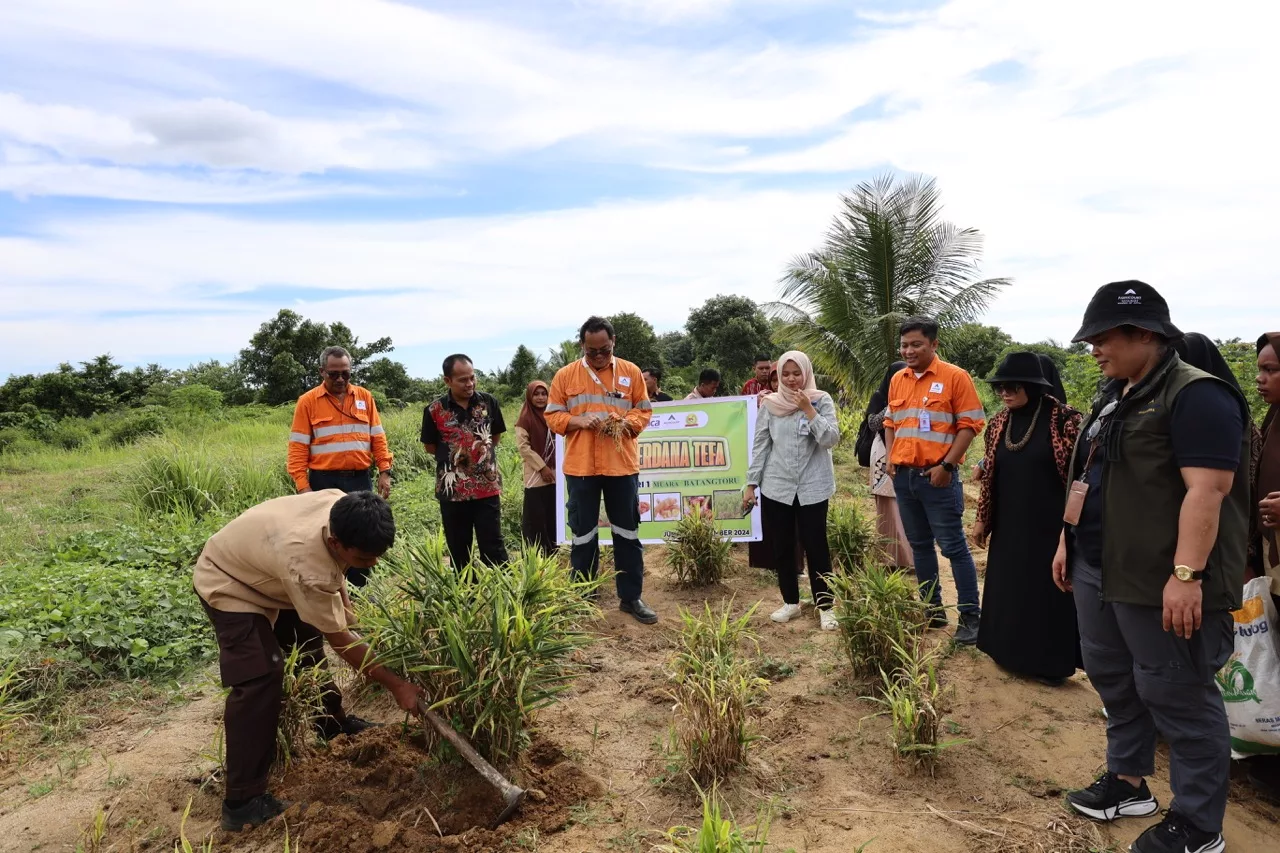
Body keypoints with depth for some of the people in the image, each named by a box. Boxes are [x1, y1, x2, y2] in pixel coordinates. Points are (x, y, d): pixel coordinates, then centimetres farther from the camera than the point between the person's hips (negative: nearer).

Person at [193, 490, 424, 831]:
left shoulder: (340, 506, -24)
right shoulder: (305, 566, -43)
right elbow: (340, 640, -31)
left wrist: (340, 597, 9)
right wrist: (395, 684, -26)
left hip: (264, 571, 9)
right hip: (228, 584, -9)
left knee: (310, 645, 19)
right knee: (259, 680, -19)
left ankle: (333, 724, 40)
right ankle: (242, 802, -11)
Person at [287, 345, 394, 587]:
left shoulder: (365, 397, 6)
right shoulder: (308, 401, -1)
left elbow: (377, 438, 8)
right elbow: (298, 448, -3)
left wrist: (385, 471, 0)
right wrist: (302, 485, -10)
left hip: (360, 480, 3)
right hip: (324, 481, -2)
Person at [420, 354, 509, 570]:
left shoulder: (488, 402, -1)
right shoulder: (435, 410, -6)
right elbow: (430, 447, 5)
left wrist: (482, 453, 6)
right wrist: (453, 456, 4)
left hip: (487, 488, 0)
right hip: (452, 490, 0)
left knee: (493, 546, 3)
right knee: (458, 550, 11)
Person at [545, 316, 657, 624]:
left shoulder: (631, 372, 3)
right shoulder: (565, 375, 1)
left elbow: (644, 411, 7)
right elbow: (553, 416, 2)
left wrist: (627, 423, -14)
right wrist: (579, 420, -16)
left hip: (622, 465, 1)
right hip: (580, 467, 0)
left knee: (627, 532, 8)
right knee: (583, 534, 9)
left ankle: (631, 597, 20)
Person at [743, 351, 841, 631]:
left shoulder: (821, 401, -2)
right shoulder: (770, 404, 3)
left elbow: (831, 439, -12)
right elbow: (760, 446, 5)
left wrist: (808, 410, -17)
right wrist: (751, 484, 4)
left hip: (813, 487, -2)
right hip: (776, 487, 2)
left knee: (816, 546, 1)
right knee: (782, 547, 10)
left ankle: (825, 606, 12)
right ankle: (790, 602, 24)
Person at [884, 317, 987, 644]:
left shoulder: (955, 377, -7)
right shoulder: (897, 380, 11)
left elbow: (971, 424, -9)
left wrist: (947, 464, -16)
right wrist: (890, 457, 6)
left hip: (937, 476, -6)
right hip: (903, 474, 6)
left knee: (953, 546, -1)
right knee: (919, 544, 13)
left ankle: (970, 617, 9)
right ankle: (932, 609, 24)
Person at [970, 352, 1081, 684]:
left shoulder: (1063, 419, -11)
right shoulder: (999, 423, 5)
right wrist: (982, 518, 10)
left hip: (1050, 523, -5)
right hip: (1009, 524, 5)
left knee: (1050, 590, 5)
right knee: (1008, 588, 12)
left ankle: (1051, 662, 19)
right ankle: (1012, 652, 27)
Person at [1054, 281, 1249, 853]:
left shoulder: (1196, 396, -15)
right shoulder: (1115, 396, 14)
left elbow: (1208, 489, -23)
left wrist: (1186, 575, -27)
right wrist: (1067, 541, 19)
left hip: (1159, 582, -9)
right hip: (1099, 572, 10)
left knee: (1177, 696, 3)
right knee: (1113, 680, 19)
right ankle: (1128, 783, 36)